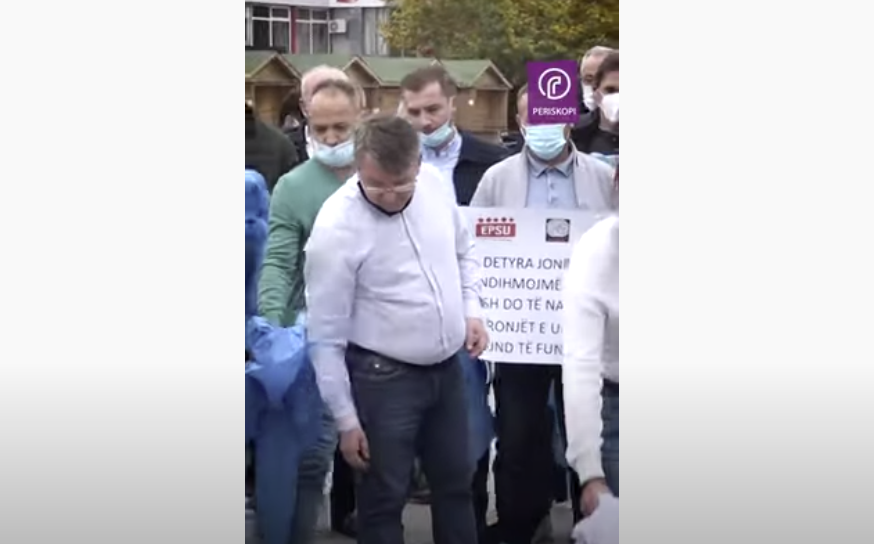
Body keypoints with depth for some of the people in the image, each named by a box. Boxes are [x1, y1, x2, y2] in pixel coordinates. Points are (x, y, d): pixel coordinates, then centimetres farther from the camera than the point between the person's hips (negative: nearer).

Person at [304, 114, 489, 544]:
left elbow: (463, 253, 15)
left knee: (456, 482, 20)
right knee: (384, 497, 7)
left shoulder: (436, 184, -6)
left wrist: (472, 311, 0)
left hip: (448, 367, 6)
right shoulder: (336, 228, -22)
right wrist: (346, 419, -12)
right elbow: (326, 336, -15)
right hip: (385, 378, -5)